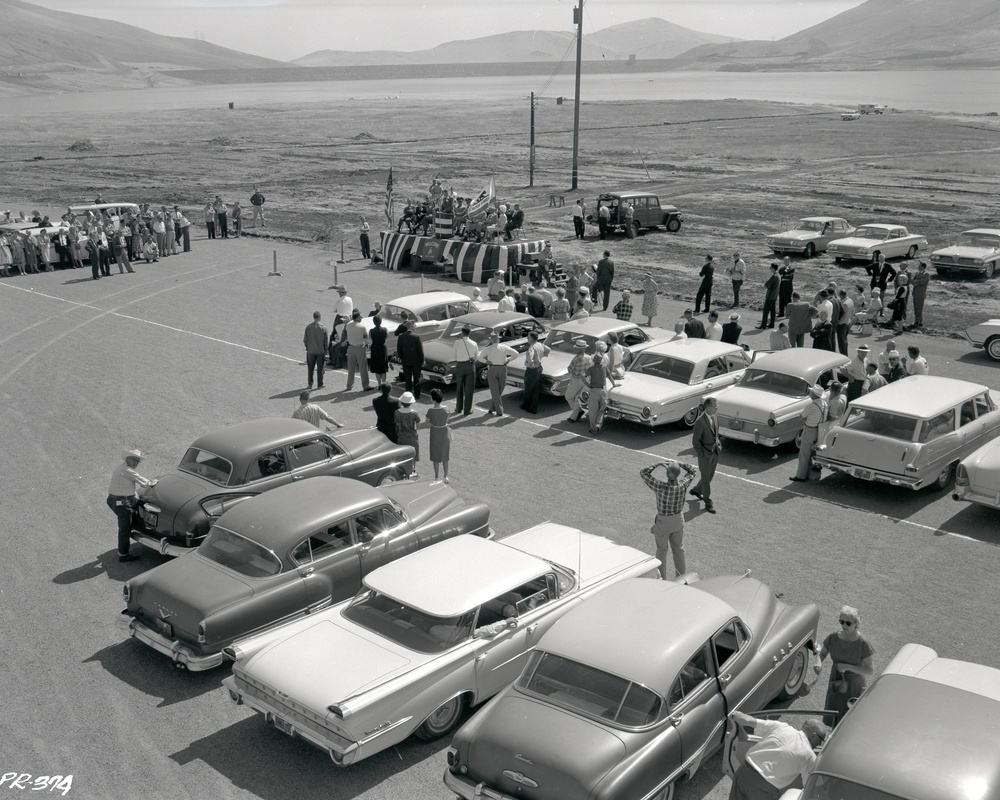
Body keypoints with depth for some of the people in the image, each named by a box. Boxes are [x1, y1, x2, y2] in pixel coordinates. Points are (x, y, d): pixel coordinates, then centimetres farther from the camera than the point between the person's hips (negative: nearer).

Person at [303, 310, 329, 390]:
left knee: (310, 368, 13)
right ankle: (320, 385, 13)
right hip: (321, 351, -1)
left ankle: (310, 384, 17)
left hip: (310, 351, 1)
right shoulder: (323, 327, -10)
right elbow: (327, 341, -6)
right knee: (320, 368, 9)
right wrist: (325, 350, 8)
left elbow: (304, 340, -2)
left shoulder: (308, 327, -7)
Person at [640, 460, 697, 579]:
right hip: (678, 520, 4)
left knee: (661, 550, 16)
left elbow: (643, 472, -22)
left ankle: (662, 578, 25)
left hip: (663, 521, -4)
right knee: (679, 549, 20)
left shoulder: (661, 487, -30)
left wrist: (656, 465, -15)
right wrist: (677, 464, -6)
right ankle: (681, 576, 33)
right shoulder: (683, 485, -19)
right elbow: (692, 471, 2)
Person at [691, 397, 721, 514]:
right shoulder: (700, 421, -24)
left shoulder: (715, 417, -1)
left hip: (715, 452, 7)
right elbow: (695, 440, -18)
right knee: (706, 478, 5)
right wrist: (701, 455, -16)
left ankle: (697, 490, 43)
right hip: (705, 454, -7)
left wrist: (718, 444, 7)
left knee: (710, 475, 20)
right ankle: (708, 503, 16)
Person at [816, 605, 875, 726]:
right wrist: (819, 663, -18)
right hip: (836, 683, 4)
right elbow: (822, 653, 4)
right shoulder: (834, 637, -11)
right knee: (834, 720, 17)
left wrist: (848, 667, -27)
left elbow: (870, 671, -18)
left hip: (854, 686, -4)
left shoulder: (862, 644, -21)